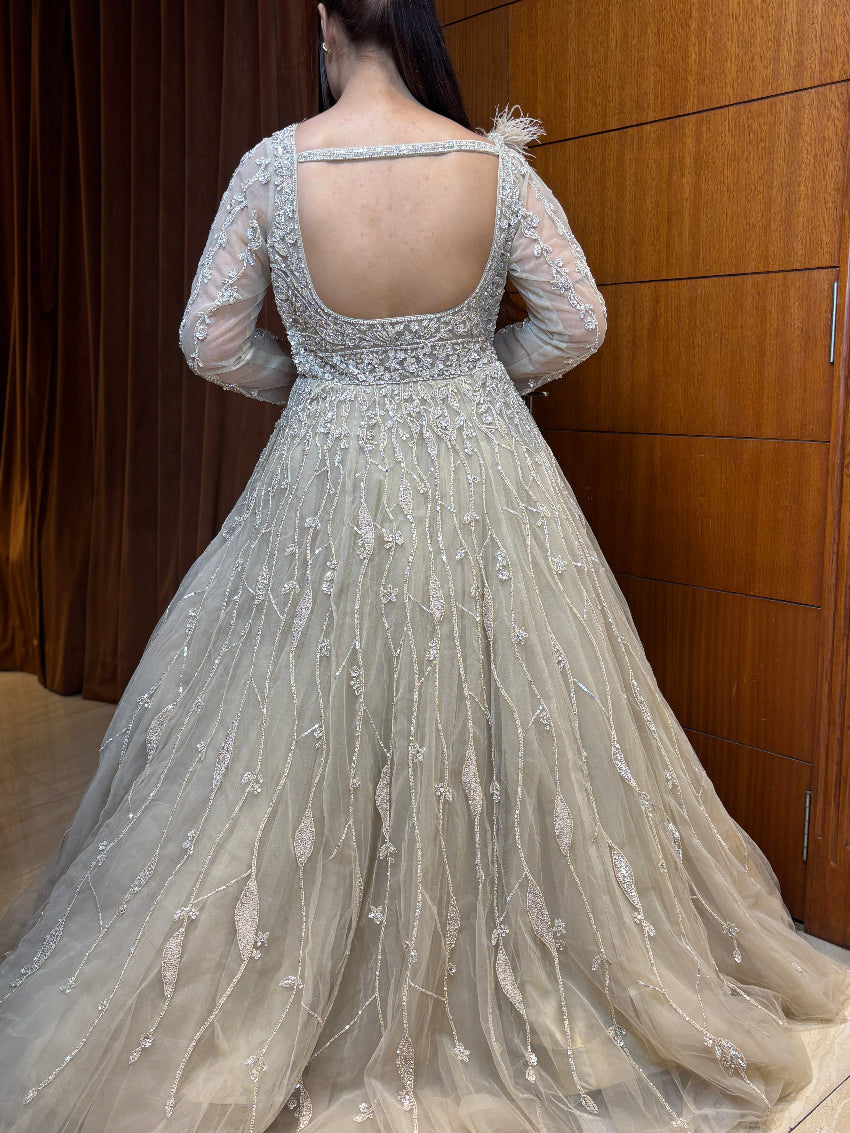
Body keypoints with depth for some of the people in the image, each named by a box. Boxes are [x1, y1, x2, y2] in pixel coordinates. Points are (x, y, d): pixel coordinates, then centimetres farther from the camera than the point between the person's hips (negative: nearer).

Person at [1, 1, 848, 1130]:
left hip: (327, 484, -1)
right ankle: (521, 994, 34)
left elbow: (211, 341, -2)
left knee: (305, 745, 13)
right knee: (504, 729, 15)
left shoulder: (274, 165, -8)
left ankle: (285, 1008, 31)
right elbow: (577, 323, 0)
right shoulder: (495, 163, -6)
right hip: (483, 477, 1)